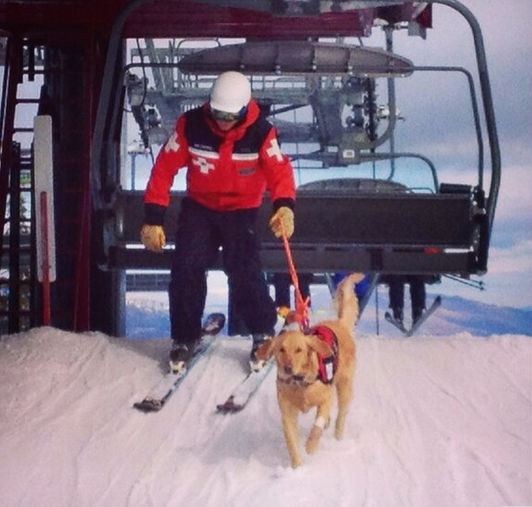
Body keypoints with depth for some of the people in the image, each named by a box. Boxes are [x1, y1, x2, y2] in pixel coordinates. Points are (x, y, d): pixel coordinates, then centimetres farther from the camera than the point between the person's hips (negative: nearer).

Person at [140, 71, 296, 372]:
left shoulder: (261, 132, -18)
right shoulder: (191, 125, -17)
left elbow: (279, 170, -24)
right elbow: (165, 168, -13)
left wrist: (285, 205, -46)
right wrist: (153, 218, -16)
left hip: (241, 211, -1)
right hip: (199, 208, 1)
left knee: (245, 273, -14)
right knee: (186, 269, -10)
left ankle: (264, 333, 11)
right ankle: (185, 338, 10)